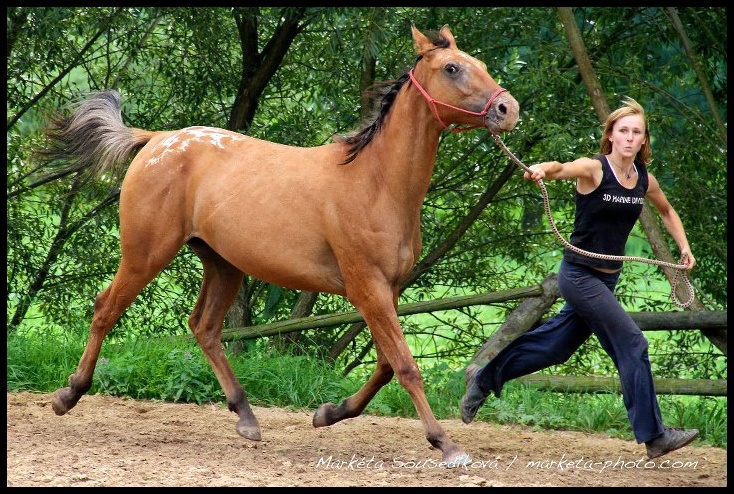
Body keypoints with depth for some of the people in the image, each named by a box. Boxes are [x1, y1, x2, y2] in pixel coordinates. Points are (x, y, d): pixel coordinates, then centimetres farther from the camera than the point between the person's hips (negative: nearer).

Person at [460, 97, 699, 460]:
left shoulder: (645, 181, 4)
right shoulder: (594, 169, -15)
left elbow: (667, 212, 25)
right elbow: (561, 169, -37)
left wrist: (684, 248, 14)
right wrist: (542, 169, -59)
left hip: (607, 279, 7)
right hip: (579, 276, -7)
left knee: (556, 346, 17)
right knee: (632, 345, -12)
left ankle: (485, 378, 35)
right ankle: (653, 436, -6)